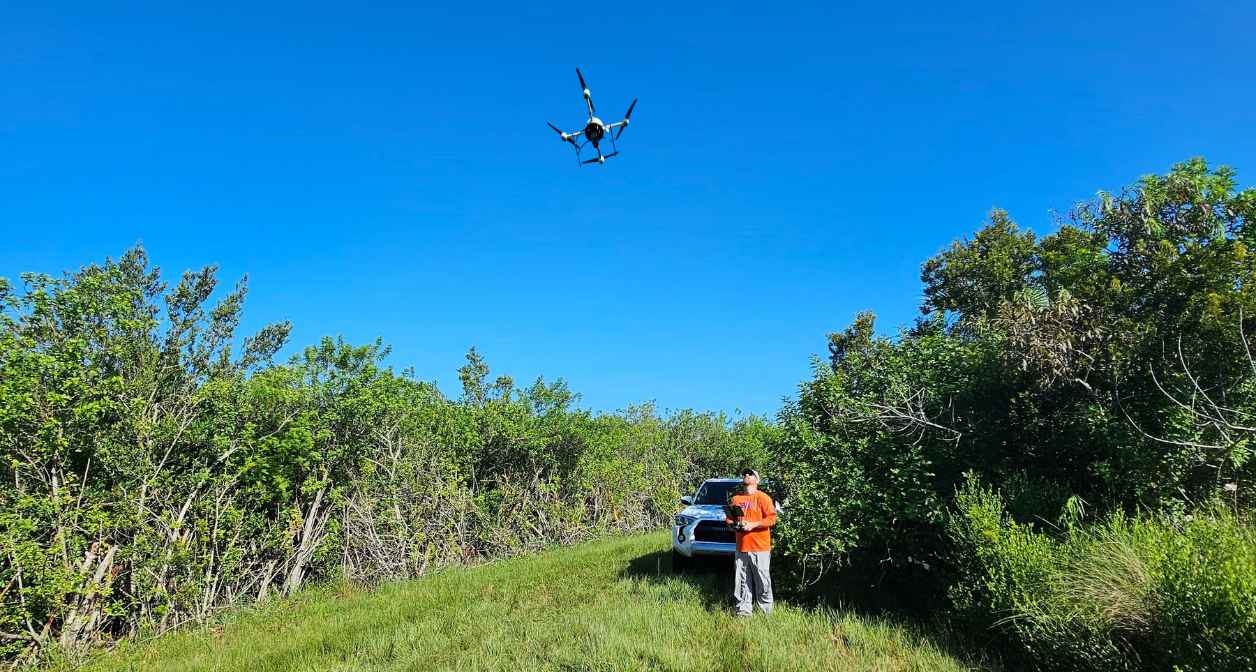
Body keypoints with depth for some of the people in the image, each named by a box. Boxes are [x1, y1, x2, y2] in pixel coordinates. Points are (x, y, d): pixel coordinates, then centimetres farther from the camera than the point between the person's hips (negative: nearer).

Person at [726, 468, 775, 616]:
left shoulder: (763, 497, -1)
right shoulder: (736, 498, 14)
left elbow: (771, 519, -8)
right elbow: (730, 518, 20)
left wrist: (753, 525, -16)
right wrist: (732, 524, -2)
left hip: (760, 548, -4)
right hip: (741, 548, 4)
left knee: (763, 581, -1)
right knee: (742, 582, 6)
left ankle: (767, 612, 10)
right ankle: (743, 610, 12)